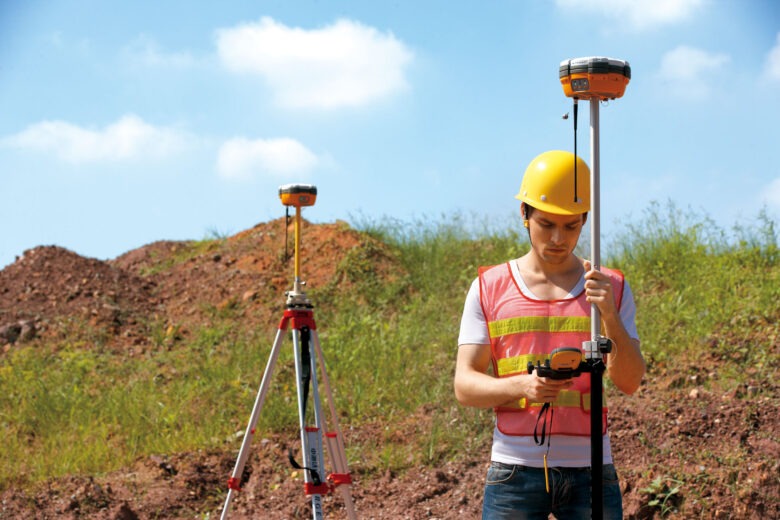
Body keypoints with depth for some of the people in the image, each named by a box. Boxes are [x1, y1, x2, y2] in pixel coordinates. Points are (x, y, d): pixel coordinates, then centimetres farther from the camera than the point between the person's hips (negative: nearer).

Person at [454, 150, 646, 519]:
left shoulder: (612, 289, 9)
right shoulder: (488, 288, 7)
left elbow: (629, 382, 0)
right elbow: (465, 385, 2)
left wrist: (609, 315, -16)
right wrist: (521, 385, -17)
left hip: (590, 472, 1)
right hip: (514, 470, 0)